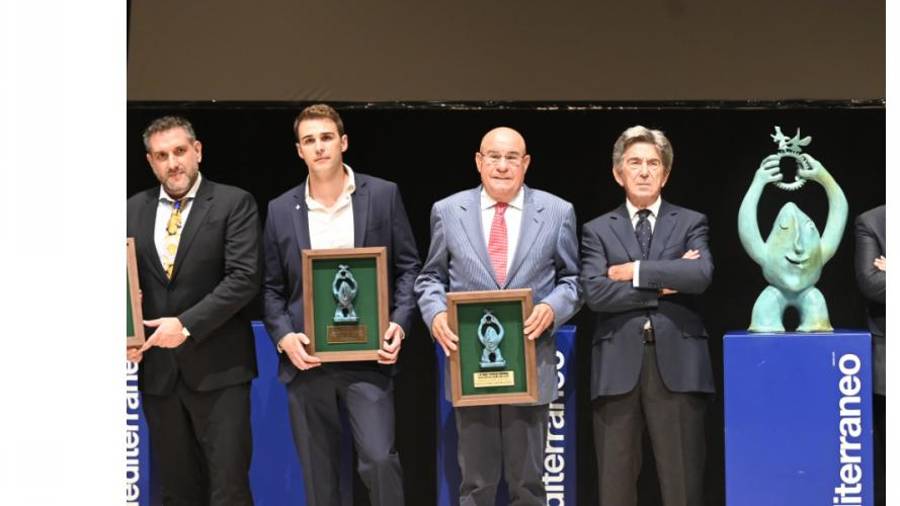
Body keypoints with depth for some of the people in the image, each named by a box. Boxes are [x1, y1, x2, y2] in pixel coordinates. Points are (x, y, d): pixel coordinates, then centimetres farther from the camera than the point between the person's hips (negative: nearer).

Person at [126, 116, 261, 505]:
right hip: (156, 367, 4)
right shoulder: (134, 210, 11)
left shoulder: (233, 203, -3)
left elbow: (244, 278, -12)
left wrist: (187, 325, -17)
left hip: (217, 368, -4)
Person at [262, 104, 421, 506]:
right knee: (318, 473, 9)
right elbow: (271, 287, 9)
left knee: (379, 459, -13)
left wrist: (400, 323, -10)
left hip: (367, 355, -2)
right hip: (306, 357, 2)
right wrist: (283, 337, -7)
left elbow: (408, 267, 4)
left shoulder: (383, 195, 3)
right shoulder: (280, 210, 8)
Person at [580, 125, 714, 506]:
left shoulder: (690, 223, 10)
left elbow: (701, 275, -9)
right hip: (618, 364, 1)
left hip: (676, 362, 0)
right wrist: (661, 286, -7)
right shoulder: (598, 230, 10)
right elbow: (594, 293, -6)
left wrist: (637, 271, -8)